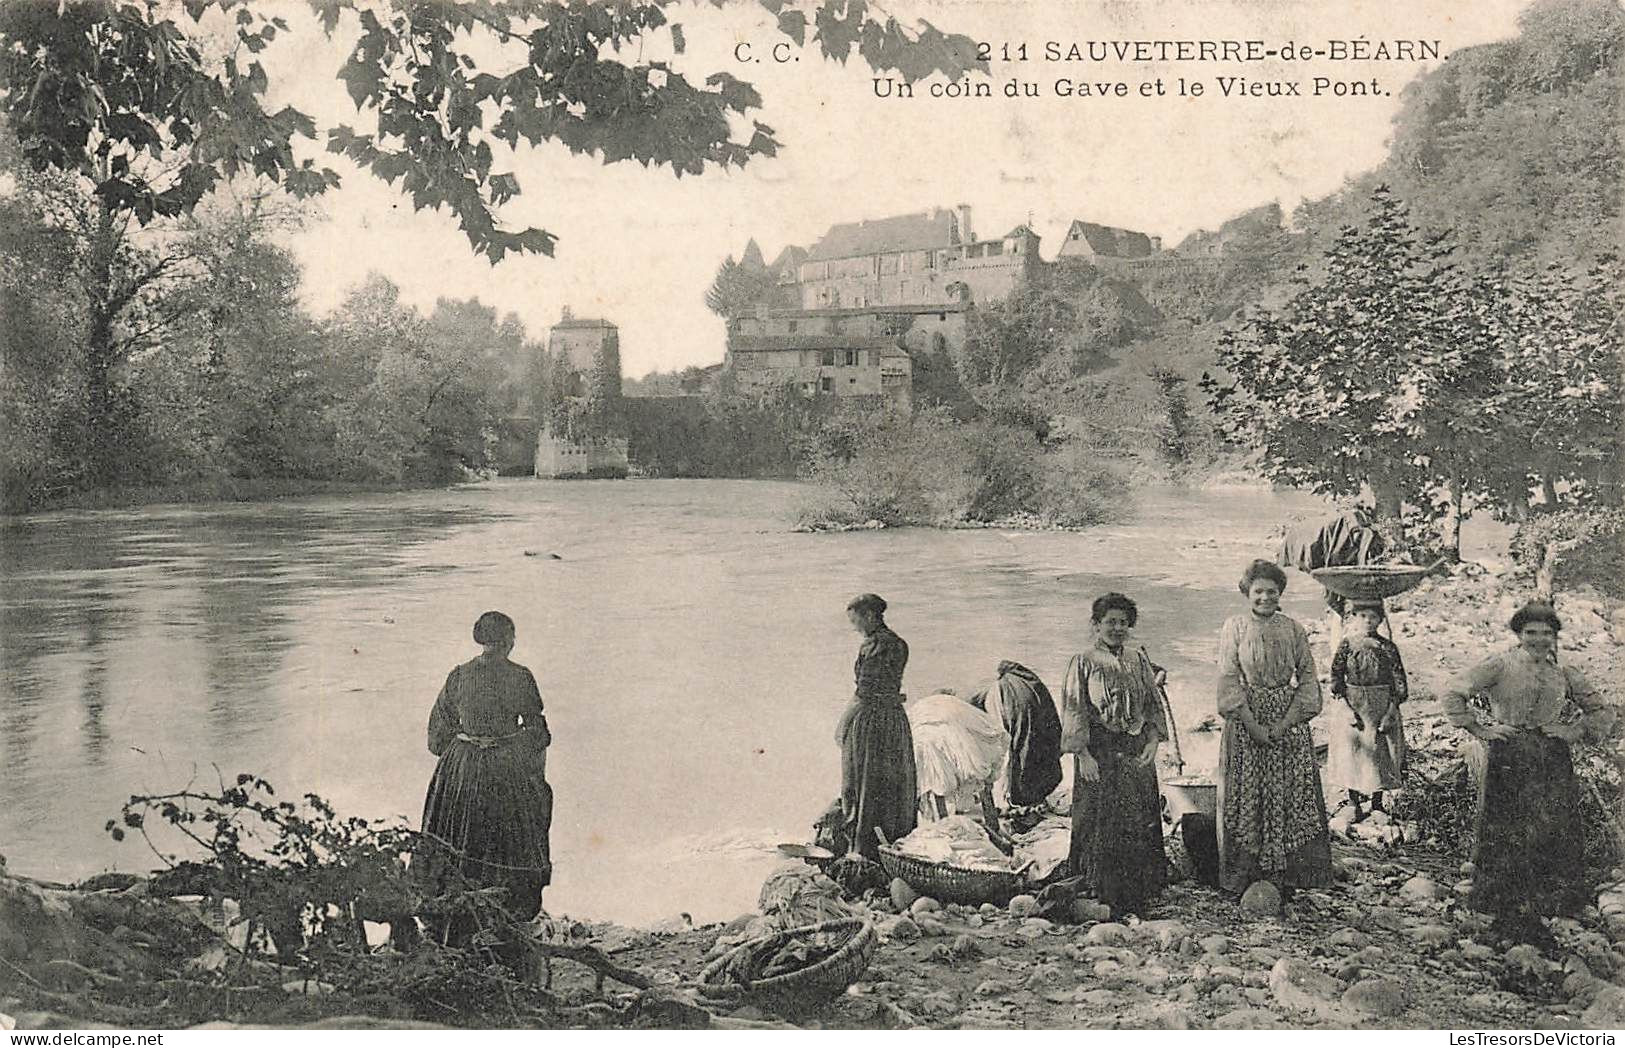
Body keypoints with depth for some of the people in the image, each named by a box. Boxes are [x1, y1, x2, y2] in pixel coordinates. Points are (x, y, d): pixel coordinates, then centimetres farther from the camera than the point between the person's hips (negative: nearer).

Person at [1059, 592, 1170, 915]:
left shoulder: (1138, 660, 11)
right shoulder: (1083, 662, -2)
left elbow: (1154, 704, 12)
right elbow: (1074, 712, -6)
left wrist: (1153, 742, -2)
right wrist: (1083, 754, -14)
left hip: (1137, 753, 4)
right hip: (1099, 752, -4)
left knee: (1141, 824, 4)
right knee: (1100, 825, -4)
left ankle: (1138, 897, 13)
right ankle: (1099, 898, 3)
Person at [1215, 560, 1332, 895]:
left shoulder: (1293, 630, 5)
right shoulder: (1234, 627, 0)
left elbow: (1308, 679, 2)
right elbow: (1229, 679, -5)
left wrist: (1284, 725, -10)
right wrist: (1253, 725, -13)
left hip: (1289, 721, 2)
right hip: (1246, 718, -2)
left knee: (1292, 794, 1)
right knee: (1247, 794, -1)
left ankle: (1288, 874, 8)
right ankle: (1246, 875, 5)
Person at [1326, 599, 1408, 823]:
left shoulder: (1388, 647, -2)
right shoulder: (1347, 644, -2)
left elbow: (1399, 682, -1)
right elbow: (1336, 677, -1)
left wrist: (1390, 712, -9)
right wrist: (1347, 707, -10)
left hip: (1381, 707, 0)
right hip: (1353, 706, 0)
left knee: (1379, 754, 4)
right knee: (1351, 756, 2)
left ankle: (1377, 805, 17)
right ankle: (1354, 806, 13)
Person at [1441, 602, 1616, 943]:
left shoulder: (1563, 674, 11)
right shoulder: (1500, 666, -2)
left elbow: (1603, 712, 18)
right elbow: (1453, 694, -7)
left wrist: (1575, 732, 3)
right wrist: (1479, 730, -10)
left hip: (1553, 762, 5)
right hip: (1508, 761, -4)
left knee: (1555, 836, 3)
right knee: (1508, 838, -3)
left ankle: (1532, 913, 14)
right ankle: (1508, 914, 7)